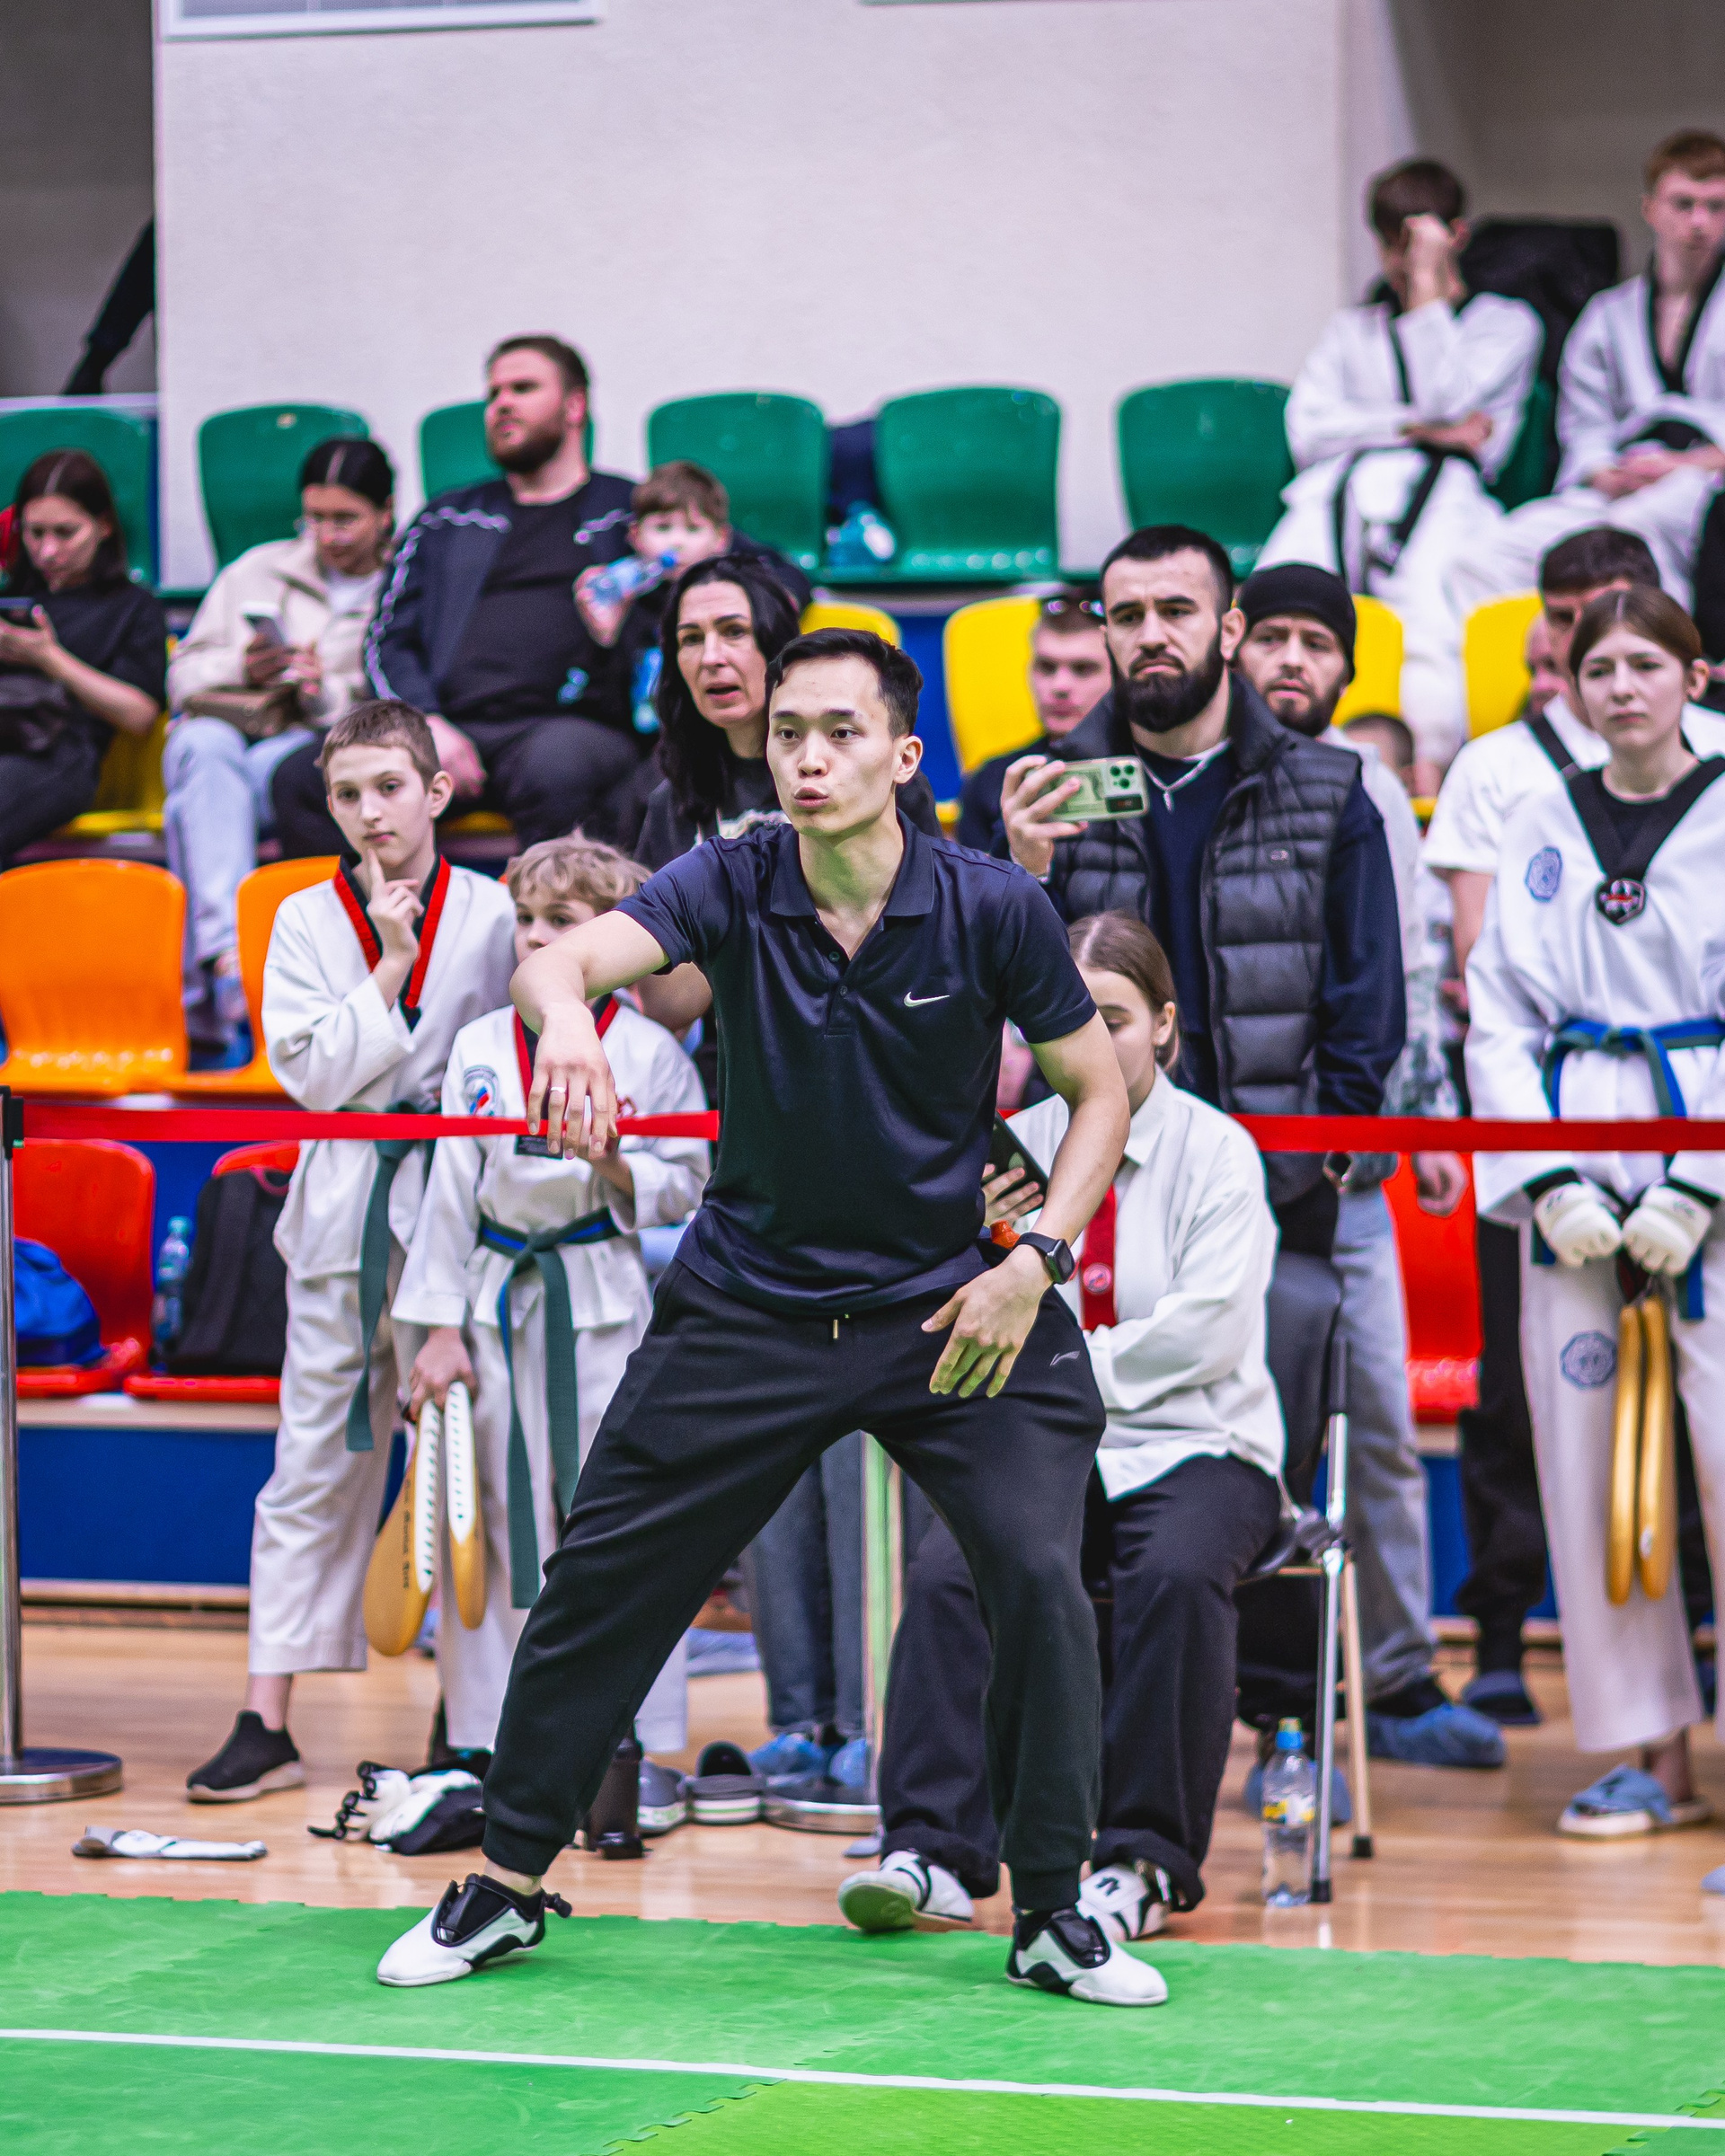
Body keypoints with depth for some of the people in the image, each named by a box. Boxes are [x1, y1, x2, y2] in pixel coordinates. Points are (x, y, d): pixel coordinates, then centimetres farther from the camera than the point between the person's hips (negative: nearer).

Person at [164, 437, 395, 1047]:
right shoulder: (259, 569, 23)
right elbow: (183, 675, 15)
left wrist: (327, 692, -15)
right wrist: (241, 667, -5)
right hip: (228, 731, 2)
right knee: (205, 745, -36)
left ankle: (207, 985, -49)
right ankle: (226, 947, -55)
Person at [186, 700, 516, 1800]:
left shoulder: (496, 914, 0)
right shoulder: (306, 922, 5)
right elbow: (313, 1069, -4)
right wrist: (390, 966, -10)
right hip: (344, 1214, 1)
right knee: (316, 1469, 2)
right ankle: (268, 1723, 3)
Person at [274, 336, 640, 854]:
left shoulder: (632, 510, 20)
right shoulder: (446, 522, 29)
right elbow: (388, 640, 20)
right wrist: (427, 725, -3)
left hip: (569, 721, -3)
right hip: (448, 721, 3)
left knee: (555, 769, -41)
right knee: (301, 779, -24)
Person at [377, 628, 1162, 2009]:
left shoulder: (992, 909, -10)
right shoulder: (732, 886, -10)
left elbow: (1099, 1089, 1)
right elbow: (563, 957, -27)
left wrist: (1037, 1258, -12)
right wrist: (566, 1019, -51)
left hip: (950, 1309, -1)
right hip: (748, 1309, 1)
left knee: (1042, 1575, -15)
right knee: (603, 1580, 3)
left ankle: (1053, 1914, 1)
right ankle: (509, 1883, 21)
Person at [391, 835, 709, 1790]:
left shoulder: (650, 1052, -2)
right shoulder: (480, 1047, 5)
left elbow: (688, 1184, 2)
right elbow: (450, 1186, 6)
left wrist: (615, 1163, -18)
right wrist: (441, 1327, 2)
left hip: (604, 1295, -3)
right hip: (497, 1292, 3)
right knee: (497, 1515, 5)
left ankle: (636, 1743, 5)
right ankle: (484, 1739, 13)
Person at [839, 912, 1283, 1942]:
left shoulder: (1217, 1150, 2)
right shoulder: (1022, 1145, 11)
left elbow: (1208, 1329, -10)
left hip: (1196, 1443, -3)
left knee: (1175, 1575, -35)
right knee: (948, 1570, -27)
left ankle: (1144, 1860, -26)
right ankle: (933, 1855, -29)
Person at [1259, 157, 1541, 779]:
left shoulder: (1507, 324, 22)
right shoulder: (1352, 329, 32)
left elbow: (1443, 400, 3)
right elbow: (1307, 430, 15)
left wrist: (1429, 285, 6)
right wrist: (1415, 426, 3)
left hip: (1438, 494, -3)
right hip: (1339, 489, 3)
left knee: (1430, 610, -38)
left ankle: (1427, 778, -53)